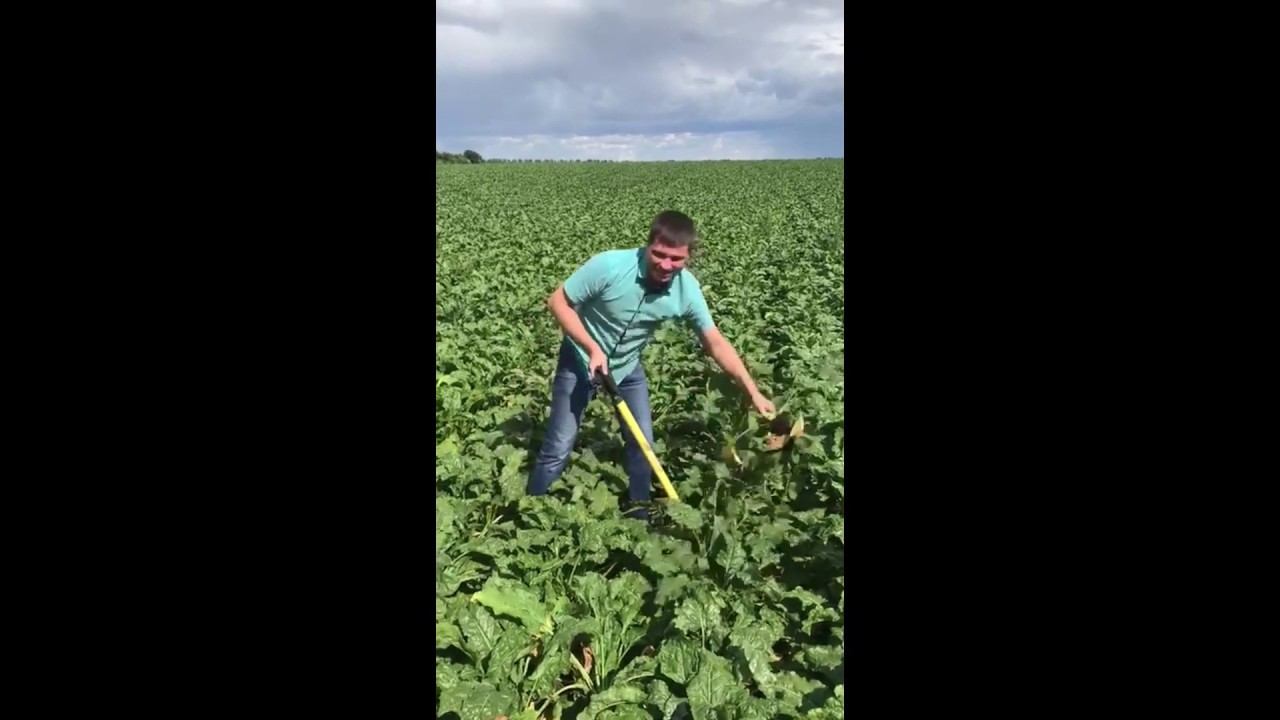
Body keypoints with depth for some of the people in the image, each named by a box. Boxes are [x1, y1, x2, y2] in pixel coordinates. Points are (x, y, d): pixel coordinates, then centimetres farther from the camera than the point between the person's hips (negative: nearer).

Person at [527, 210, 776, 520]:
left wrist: (753, 392, -16)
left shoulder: (687, 289, -21)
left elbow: (716, 343, -12)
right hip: (582, 360, -3)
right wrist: (592, 348, -29)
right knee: (559, 447, -3)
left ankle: (638, 510, 28)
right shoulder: (609, 266, -33)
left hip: (627, 367, 4)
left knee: (643, 443, 6)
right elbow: (558, 301, -21)